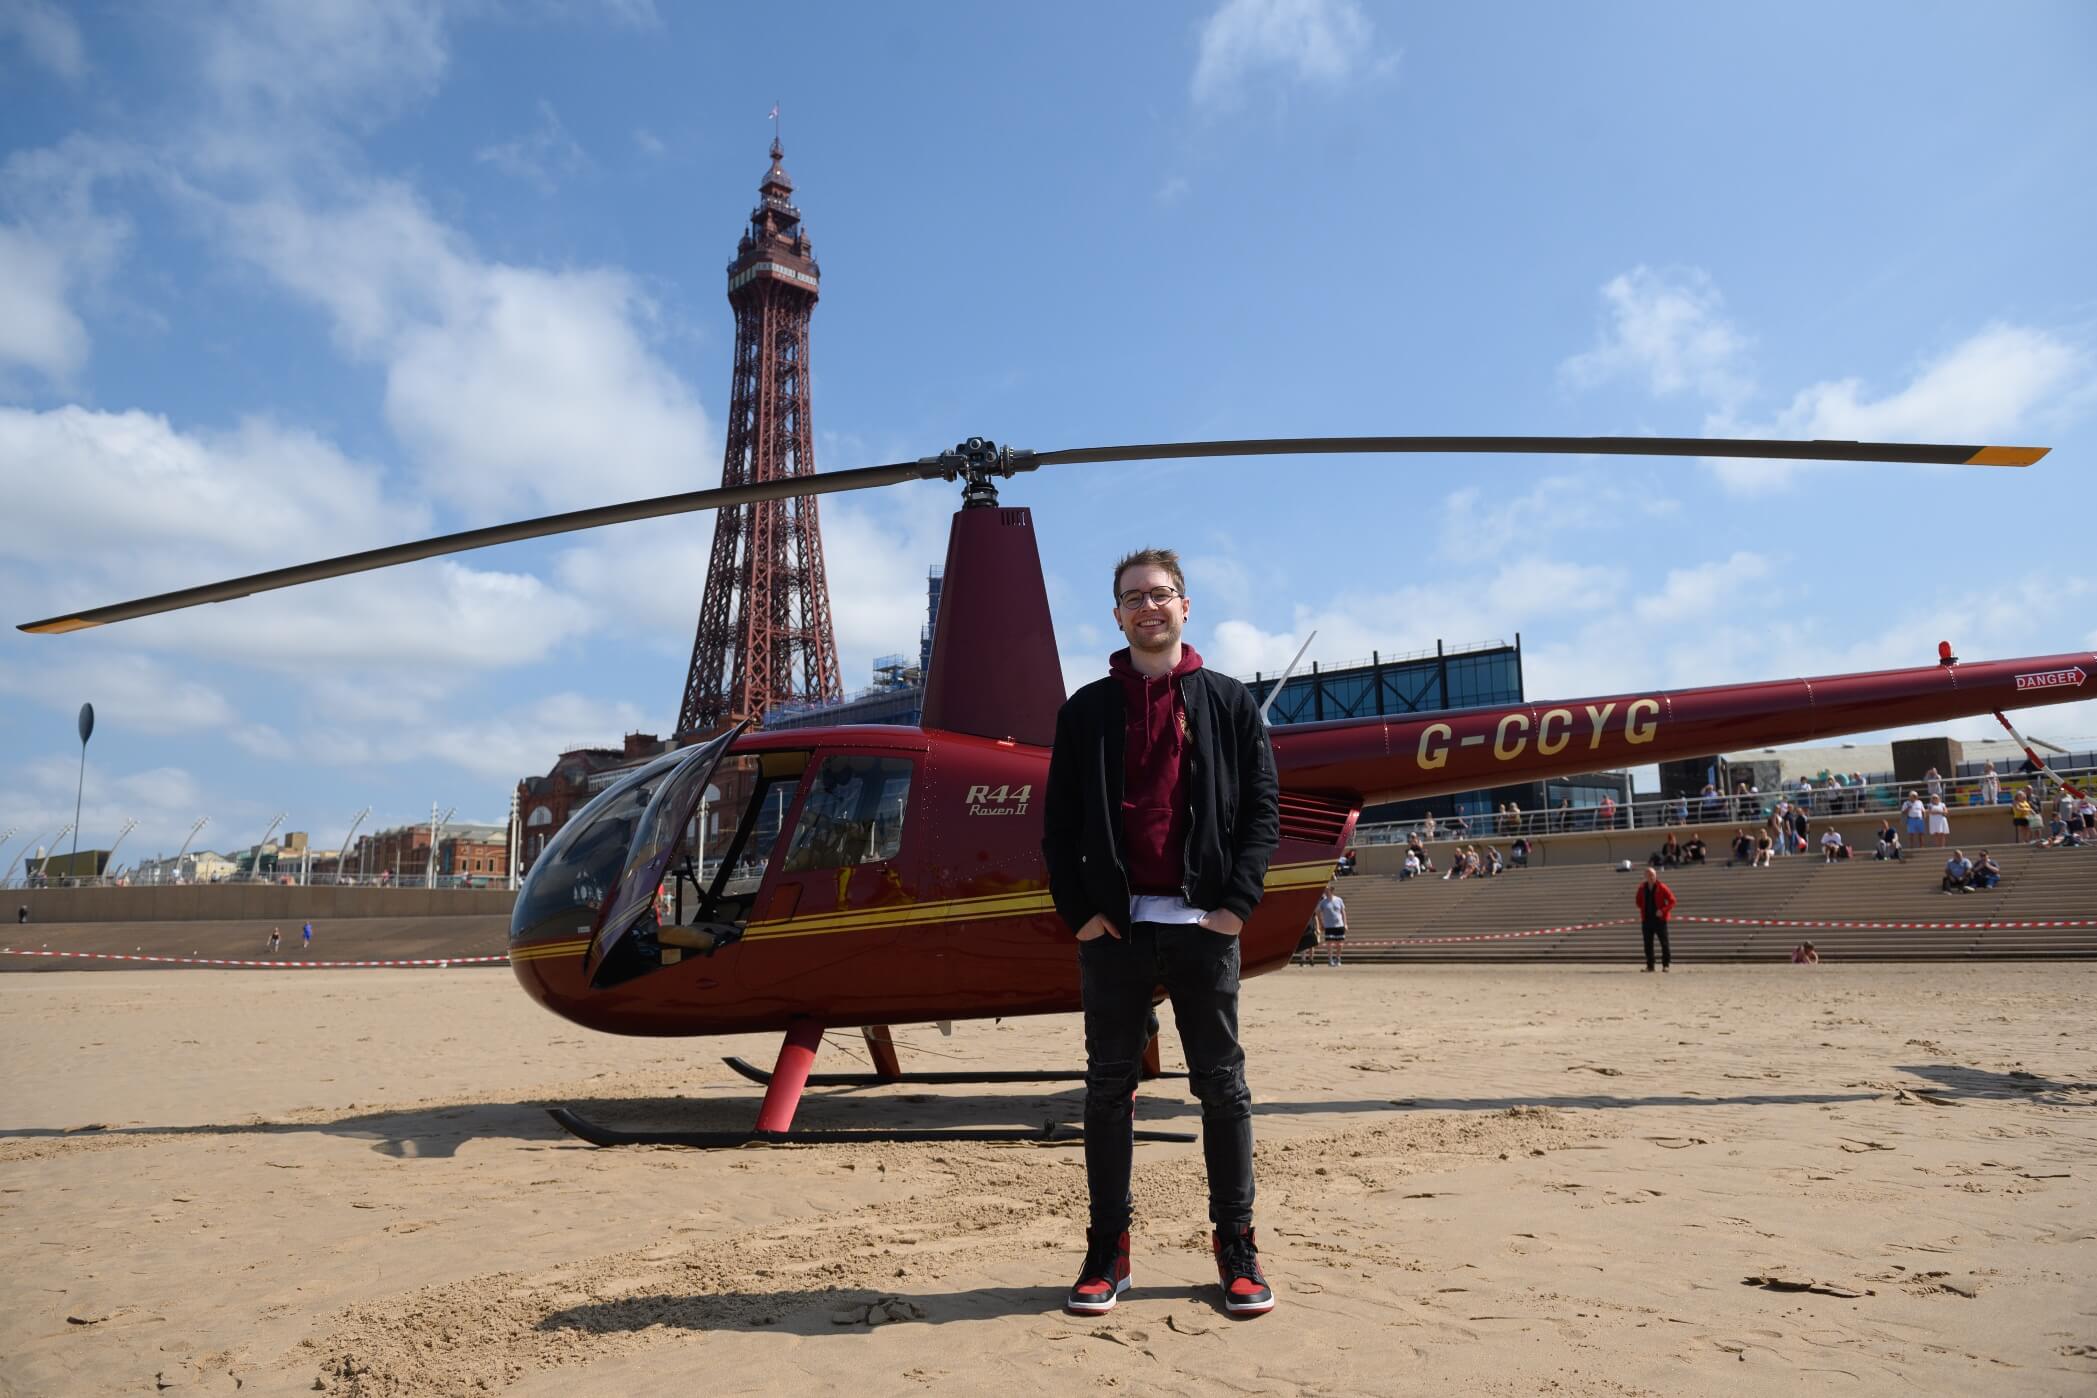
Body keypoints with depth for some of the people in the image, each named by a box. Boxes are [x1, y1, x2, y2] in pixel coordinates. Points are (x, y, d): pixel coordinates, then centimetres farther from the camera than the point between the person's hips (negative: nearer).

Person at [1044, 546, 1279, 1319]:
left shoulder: (1230, 702, 7)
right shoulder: (1087, 710, 9)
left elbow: (1262, 807, 3)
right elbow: (1059, 822, 6)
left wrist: (1238, 900, -7)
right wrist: (1077, 909, -4)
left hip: (1202, 921, 0)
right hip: (1114, 924, 1)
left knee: (1222, 1085, 6)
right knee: (1109, 1086, 7)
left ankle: (1236, 1244, 18)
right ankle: (1107, 1246, 18)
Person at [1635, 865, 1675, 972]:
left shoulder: (1662, 887, -5)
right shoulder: (1642, 888, 6)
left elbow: (1672, 901, -7)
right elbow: (1638, 900, 21)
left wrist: (1663, 911, -17)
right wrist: (1643, 909, 9)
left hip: (1660, 919, -4)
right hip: (1647, 920, 4)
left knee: (1664, 943, -1)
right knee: (1648, 944, 5)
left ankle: (1665, 965, 5)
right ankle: (1650, 965, 11)